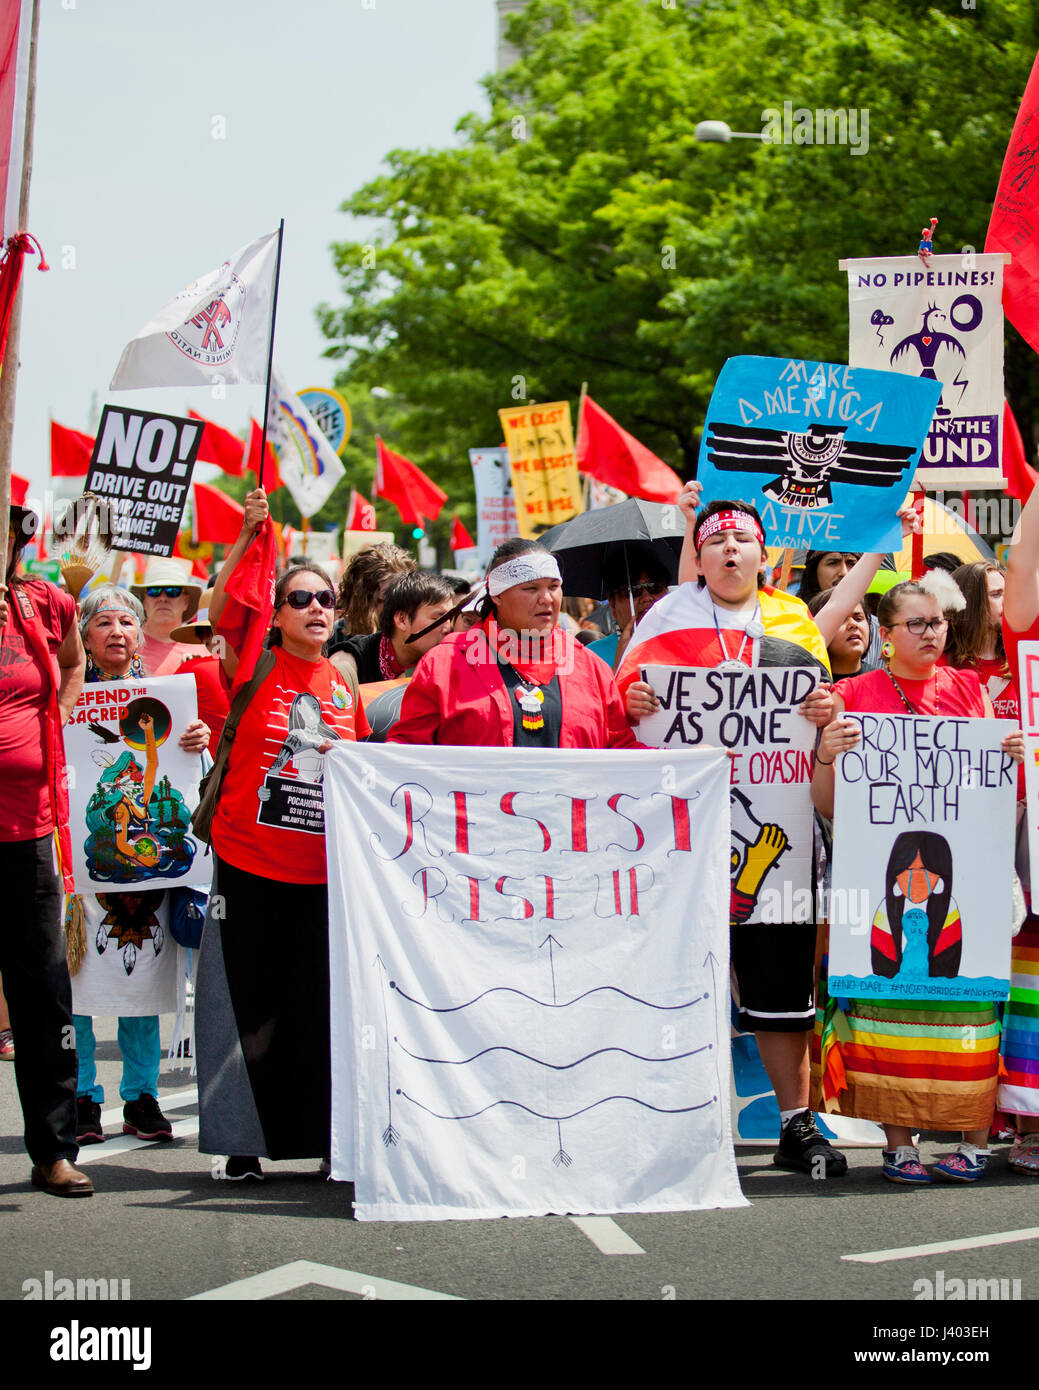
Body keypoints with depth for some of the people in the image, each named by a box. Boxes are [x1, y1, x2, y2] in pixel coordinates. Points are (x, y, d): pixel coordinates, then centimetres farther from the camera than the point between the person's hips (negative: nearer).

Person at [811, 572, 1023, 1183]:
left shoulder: (971, 688, 14)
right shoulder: (853, 696, 7)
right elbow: (828, 807, 5)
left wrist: (1015, 757, -2)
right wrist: (827, 755, -13)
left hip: (962, 868, 2)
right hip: (884, 866, -2)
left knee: (969, 989, -2)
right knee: (889, 990, -4)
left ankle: (975, 1139, 6)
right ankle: (899, 1142, 4)